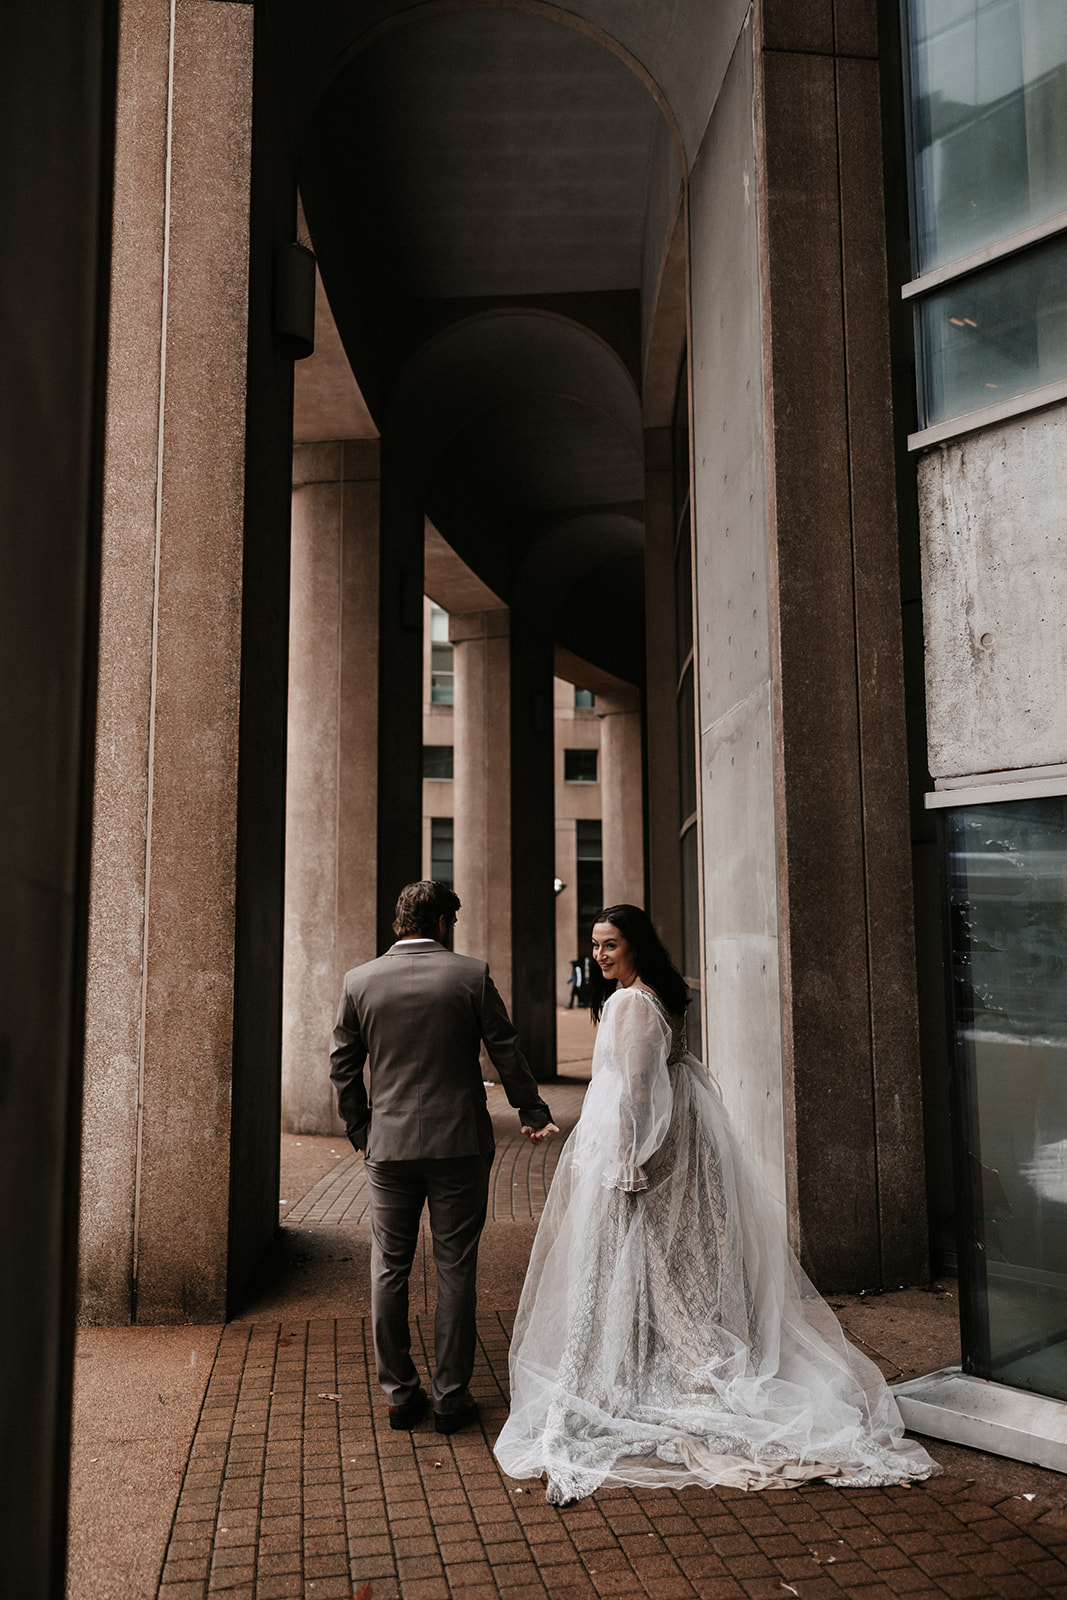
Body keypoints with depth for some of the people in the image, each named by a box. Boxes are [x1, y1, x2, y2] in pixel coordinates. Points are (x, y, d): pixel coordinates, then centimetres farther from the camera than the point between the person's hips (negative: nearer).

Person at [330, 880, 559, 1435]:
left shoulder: (359, 981, 0)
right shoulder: (471, 975, -5)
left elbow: (343, 1065, 5)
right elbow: (506, 1052, 0)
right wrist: (532, 1112, 14)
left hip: (389, 1145, 2)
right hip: (459, 1144, -1)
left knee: (389, 1270, 13)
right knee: (455, 1271, 8)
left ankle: (399, 1394, 20)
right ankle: (451, 1398, 15)